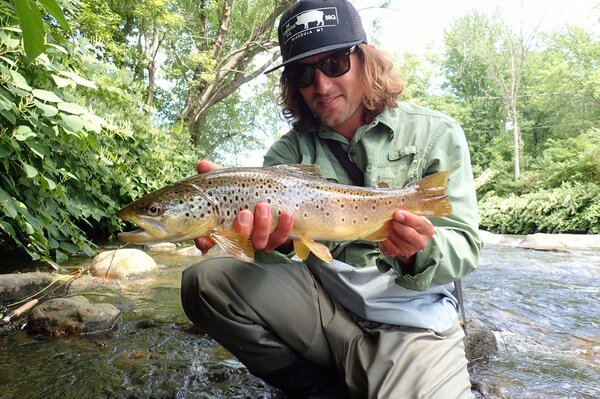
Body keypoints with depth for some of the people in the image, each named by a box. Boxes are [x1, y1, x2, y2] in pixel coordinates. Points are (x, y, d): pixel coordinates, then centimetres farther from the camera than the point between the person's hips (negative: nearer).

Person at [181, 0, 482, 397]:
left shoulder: (435, 134, -2)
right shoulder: (291, 149, 3)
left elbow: (465, 248, -6)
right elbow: (266, 204, -15)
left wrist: (420, 252, -28)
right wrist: (264, 235, -39)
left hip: (414, 318, -2)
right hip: (322, 304, 3)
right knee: (206, 281, -15)